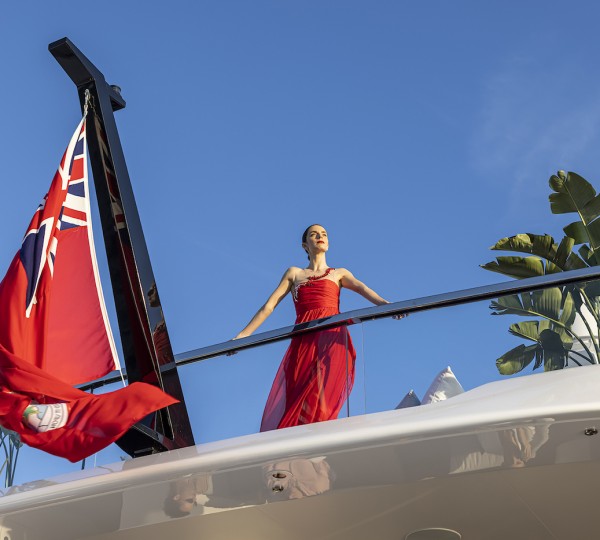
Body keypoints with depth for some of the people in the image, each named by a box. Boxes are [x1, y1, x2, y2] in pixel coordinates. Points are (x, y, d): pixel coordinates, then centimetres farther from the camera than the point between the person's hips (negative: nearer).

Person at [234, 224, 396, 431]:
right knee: (293, 398, -14)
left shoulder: (339, 273, 24)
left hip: (332, 336, -1)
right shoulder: (294, 273, 26)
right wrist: (241, 337, 10)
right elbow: (268, 306, 19)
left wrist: (385, 305, -19)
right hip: (303, 340, 2)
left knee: (322, 394, -24)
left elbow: (362, 288, 3)